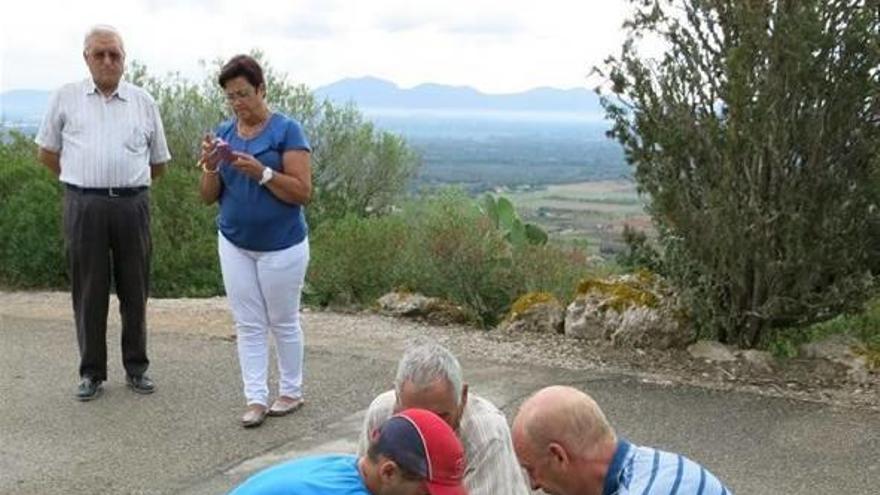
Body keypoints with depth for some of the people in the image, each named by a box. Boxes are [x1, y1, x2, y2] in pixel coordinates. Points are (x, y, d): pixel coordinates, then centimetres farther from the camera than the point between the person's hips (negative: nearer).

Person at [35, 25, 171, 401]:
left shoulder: (143, 102, 8)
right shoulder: (66, 98, 6)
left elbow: (159, 161, 16)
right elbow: (46, 152, 13)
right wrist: (82, 181, 14)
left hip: (132, 204, 1)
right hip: (84, 205, -1)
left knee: (135, 289, 8)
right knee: (89, 291, 5)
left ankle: (136, 368, 20)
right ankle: (91, 372, 16)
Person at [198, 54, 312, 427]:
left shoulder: (287, 130, -11)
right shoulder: (223, 133, 4)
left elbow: (302, 192, -16)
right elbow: (208, 197, 5)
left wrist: (261, 172, -28)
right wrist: (211, 168, -14)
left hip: (281, 246, -4)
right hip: (235, 245, 5)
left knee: (283, 323, 9)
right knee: (248, 325, 7)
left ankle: (291, 392, 25)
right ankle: (256, 398, 13)